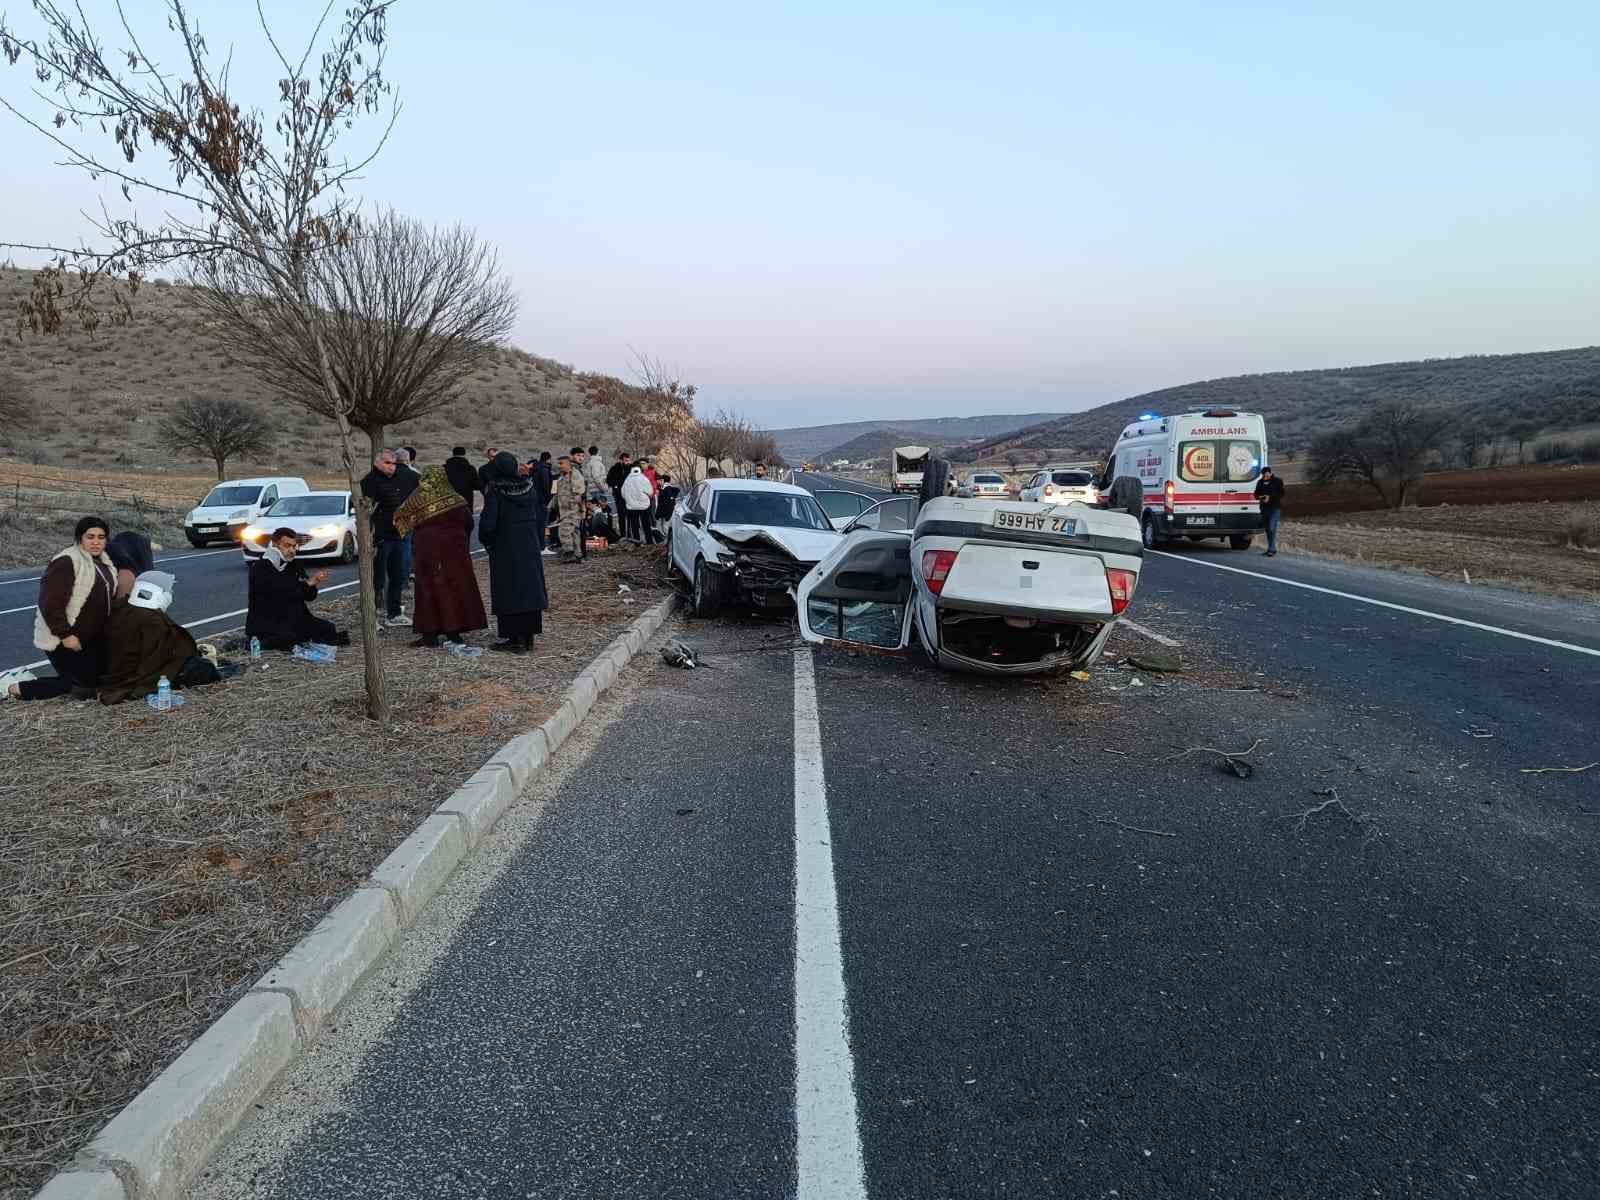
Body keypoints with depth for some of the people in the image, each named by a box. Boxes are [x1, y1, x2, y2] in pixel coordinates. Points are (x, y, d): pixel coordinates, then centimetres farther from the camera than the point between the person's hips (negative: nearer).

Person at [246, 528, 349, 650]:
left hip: (292, 619, 6)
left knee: (328, 629, -10)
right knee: (287, 637, -35)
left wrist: (315, 584, -14)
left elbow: (309, 596, 8)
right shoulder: (260, 568, -10)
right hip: (264, 623, -6)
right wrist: (308, 583, -28)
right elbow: (279, 591, -26)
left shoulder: (294, 566, 11)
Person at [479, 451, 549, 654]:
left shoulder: (496, 492, -15)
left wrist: (486, 540, 1)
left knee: (509, 590, 2)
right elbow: (540, 515, 5)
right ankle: (528, 637, 17)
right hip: (530, 546, 5)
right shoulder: (528, 487, 0)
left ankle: (516, 639, 3)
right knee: (530, 587, 11)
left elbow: (488, 523, -18)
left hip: (505, 548, -5)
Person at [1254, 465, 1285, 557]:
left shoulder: (1278, 481, -2)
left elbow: (1281, 494, -6)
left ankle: (1272, 550, -16)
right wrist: (1259, 497, -6)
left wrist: (1270, 497, -19)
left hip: (1275, 508, -5)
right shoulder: (1260, 482, 11)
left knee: (1272, 528, -15)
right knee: (1267, 529, 9)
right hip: (1265, 508, 5)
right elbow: (1256, 493, 18)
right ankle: (1271, 549, 18)